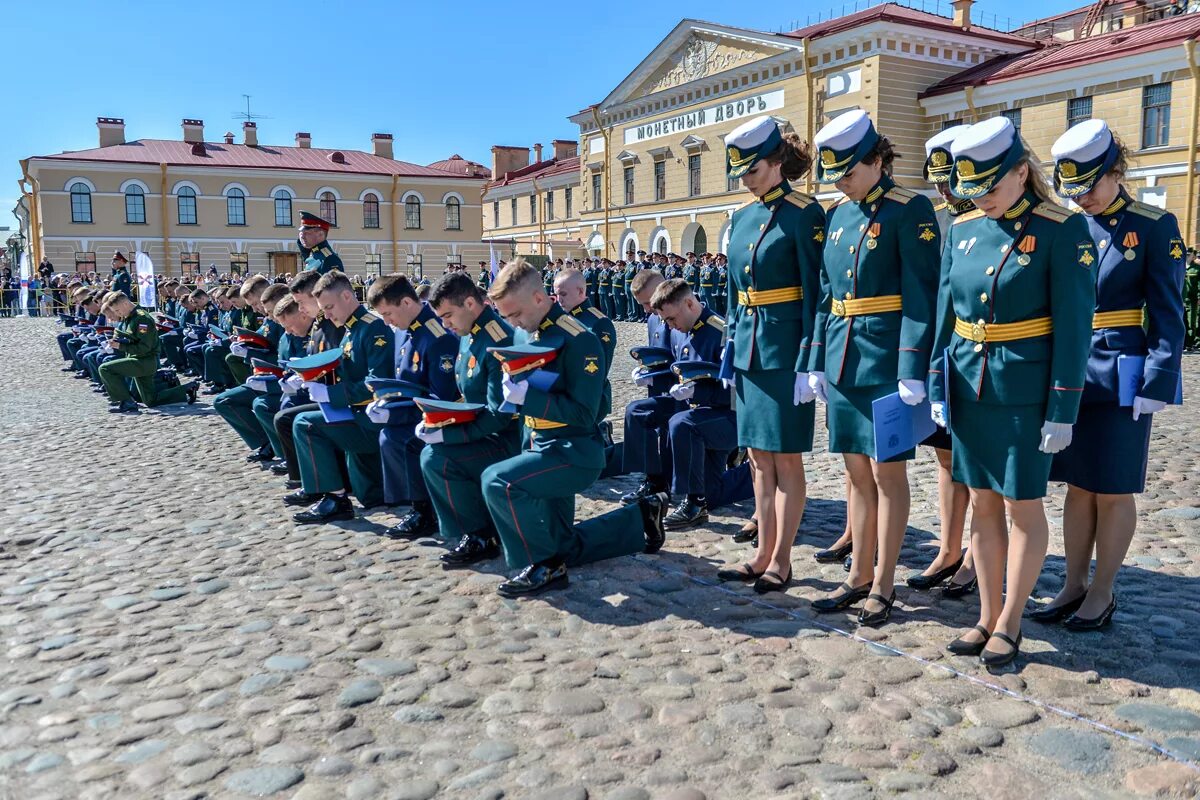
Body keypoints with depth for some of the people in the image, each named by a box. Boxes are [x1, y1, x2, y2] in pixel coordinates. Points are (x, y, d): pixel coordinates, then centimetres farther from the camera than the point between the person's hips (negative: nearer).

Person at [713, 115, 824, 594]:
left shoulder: (804, 215, -9)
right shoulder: (742, 217, 12)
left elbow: (814, 293, -13)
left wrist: (808, 361, -16)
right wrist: (730, 345, 13)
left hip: (785, 347, -7)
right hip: (750, 347, 7)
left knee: (786, 458, 1)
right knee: (760, 457, 12)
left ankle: (781, 561, 11)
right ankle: (763, 554, 21)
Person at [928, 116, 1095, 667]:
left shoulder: (1062, 230, -9)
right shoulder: (962, 229, 6)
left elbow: (1073, 325, -11)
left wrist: (1062, 410, -13)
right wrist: (937, 387, 6)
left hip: (1025, 393, -5)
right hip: (969, 389, 5)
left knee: (1023, 508, 6)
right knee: (983, 505, 12)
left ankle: (1009, 625, 19)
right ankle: (988, 617, 25)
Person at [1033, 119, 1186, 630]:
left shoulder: (1154, 227, -4)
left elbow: (1167, 315, -7)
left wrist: (1156, 384, -14)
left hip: (1121, 379, -4)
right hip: (1068, 375, 4)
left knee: (1114, 490, 6)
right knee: (1078, 485, 12)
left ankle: (1101, 593, 19)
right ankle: (1073, 585, 24)